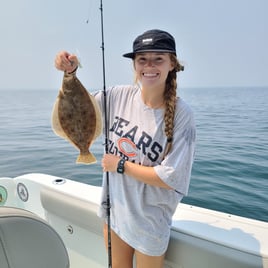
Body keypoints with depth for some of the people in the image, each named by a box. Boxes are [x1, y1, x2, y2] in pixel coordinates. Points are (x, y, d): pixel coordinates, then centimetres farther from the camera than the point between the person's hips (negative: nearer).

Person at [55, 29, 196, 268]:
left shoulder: (181, 114, -21)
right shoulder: (120, 95, -9)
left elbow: (170, 178, -22)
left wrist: (120, 165, -16)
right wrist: (70, 73, -12)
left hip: (150, 220, -4)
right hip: (114, 208, 5)